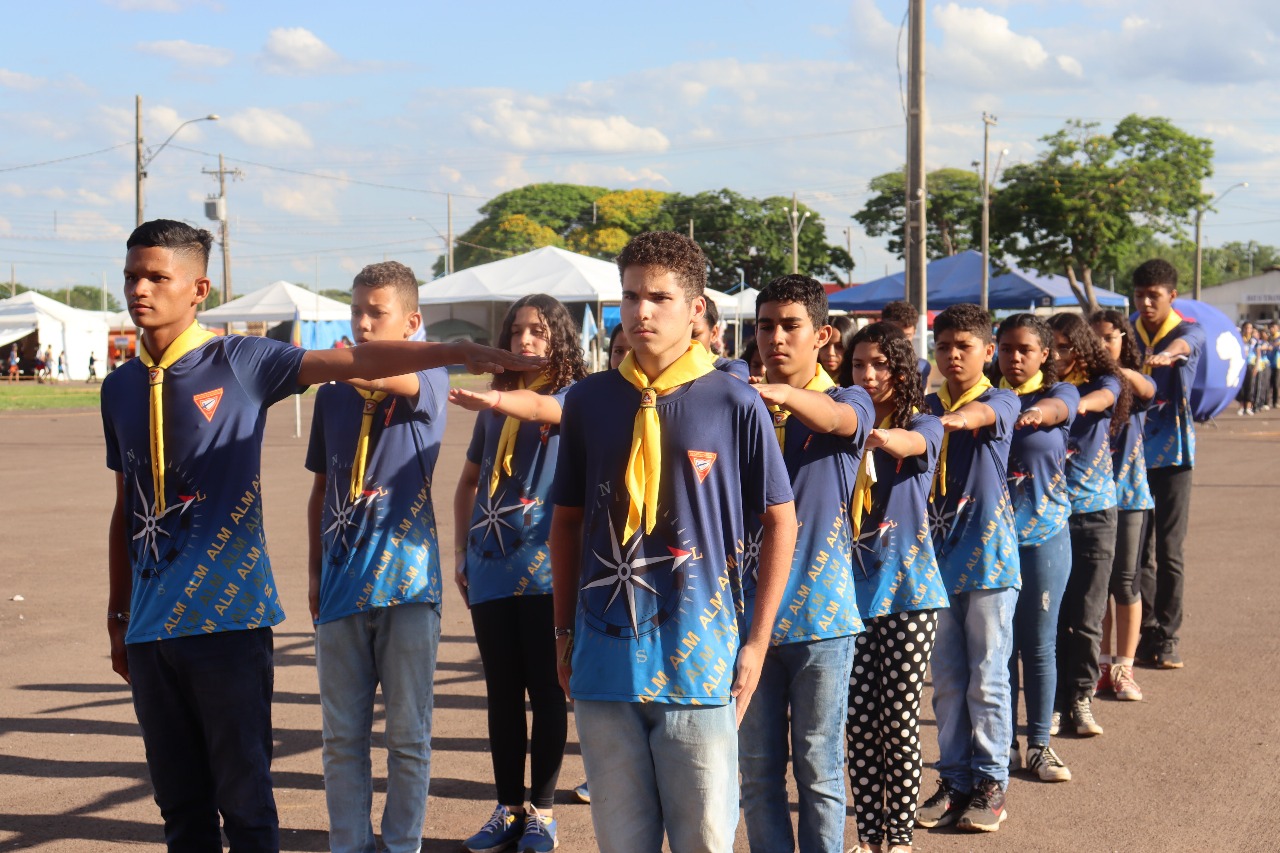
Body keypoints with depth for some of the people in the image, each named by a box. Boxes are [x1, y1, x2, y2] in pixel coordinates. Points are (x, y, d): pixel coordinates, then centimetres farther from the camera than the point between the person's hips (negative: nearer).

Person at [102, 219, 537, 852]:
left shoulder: (238, 361, -3)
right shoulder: (120, 388, 11)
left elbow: (352, 361, -13)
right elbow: (125, 509, 17)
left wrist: (459, 352, -22)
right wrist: (117, 612, 17)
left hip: (227, 616, -5)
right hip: (150, 626, 5)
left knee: (243, 794, 0)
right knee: (178, 800, 11)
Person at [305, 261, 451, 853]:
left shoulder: (429, 379, 0)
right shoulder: (332, 395, 12)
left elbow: (402, 382, -26)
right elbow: (321, 489, 17)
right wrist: (314, 568, 11)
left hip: (407, 578, -3)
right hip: (341, 582, 3)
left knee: (408, 734, 3)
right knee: (342, 735, 7)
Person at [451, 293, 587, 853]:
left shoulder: (574, 396, -2)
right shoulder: (495, 407, 13)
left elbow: (541, 407, -27)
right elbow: (468, 482, 22)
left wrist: (495, 400, -47)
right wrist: (461, 551, 13)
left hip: (545, 567, -5)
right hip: (491, 567, 5)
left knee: (547, 692, 1)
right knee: (502, 693, 10)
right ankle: (507, 808, 19)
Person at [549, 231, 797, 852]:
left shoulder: (734, 404, -4)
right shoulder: (589, 400, 5)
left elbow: (780, 520, 2)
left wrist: (757, 640, 0)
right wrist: (565, 629, 12)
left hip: (699, 661, -3)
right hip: (605, 656, 3)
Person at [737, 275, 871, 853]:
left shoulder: (849, 402, 1)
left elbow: (836, 418, -26)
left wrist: (780, 394, -44)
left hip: (821, 614, -2)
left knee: (819, 770, 4)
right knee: (757, 770, 8)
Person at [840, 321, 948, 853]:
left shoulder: (922, 425, -2)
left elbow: (907, 443, -28)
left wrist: (876, 435, -49)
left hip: (908, 590, -2)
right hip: (852, 591, 3)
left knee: (900, 719, 1)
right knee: (859, 721, 4)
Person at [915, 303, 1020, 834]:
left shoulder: (1001, 400, -3)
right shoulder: (927, 405, 12)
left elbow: (984, 413, -28)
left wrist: (959, 418, -49)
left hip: (989, 556, -4)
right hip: (939, 556, 4)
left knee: (987, 680, 0)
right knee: (946, 680, 8)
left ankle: (990, 783, 11)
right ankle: (954, 780, 18)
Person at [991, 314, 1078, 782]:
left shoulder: (1059, 391, 0)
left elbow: (1056, 408, -22)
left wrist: (1038, 413, -46)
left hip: (1045, 536, -1)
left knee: (1039, 645, 6)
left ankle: (1039, 744, 18)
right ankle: (1003, 744, 16)